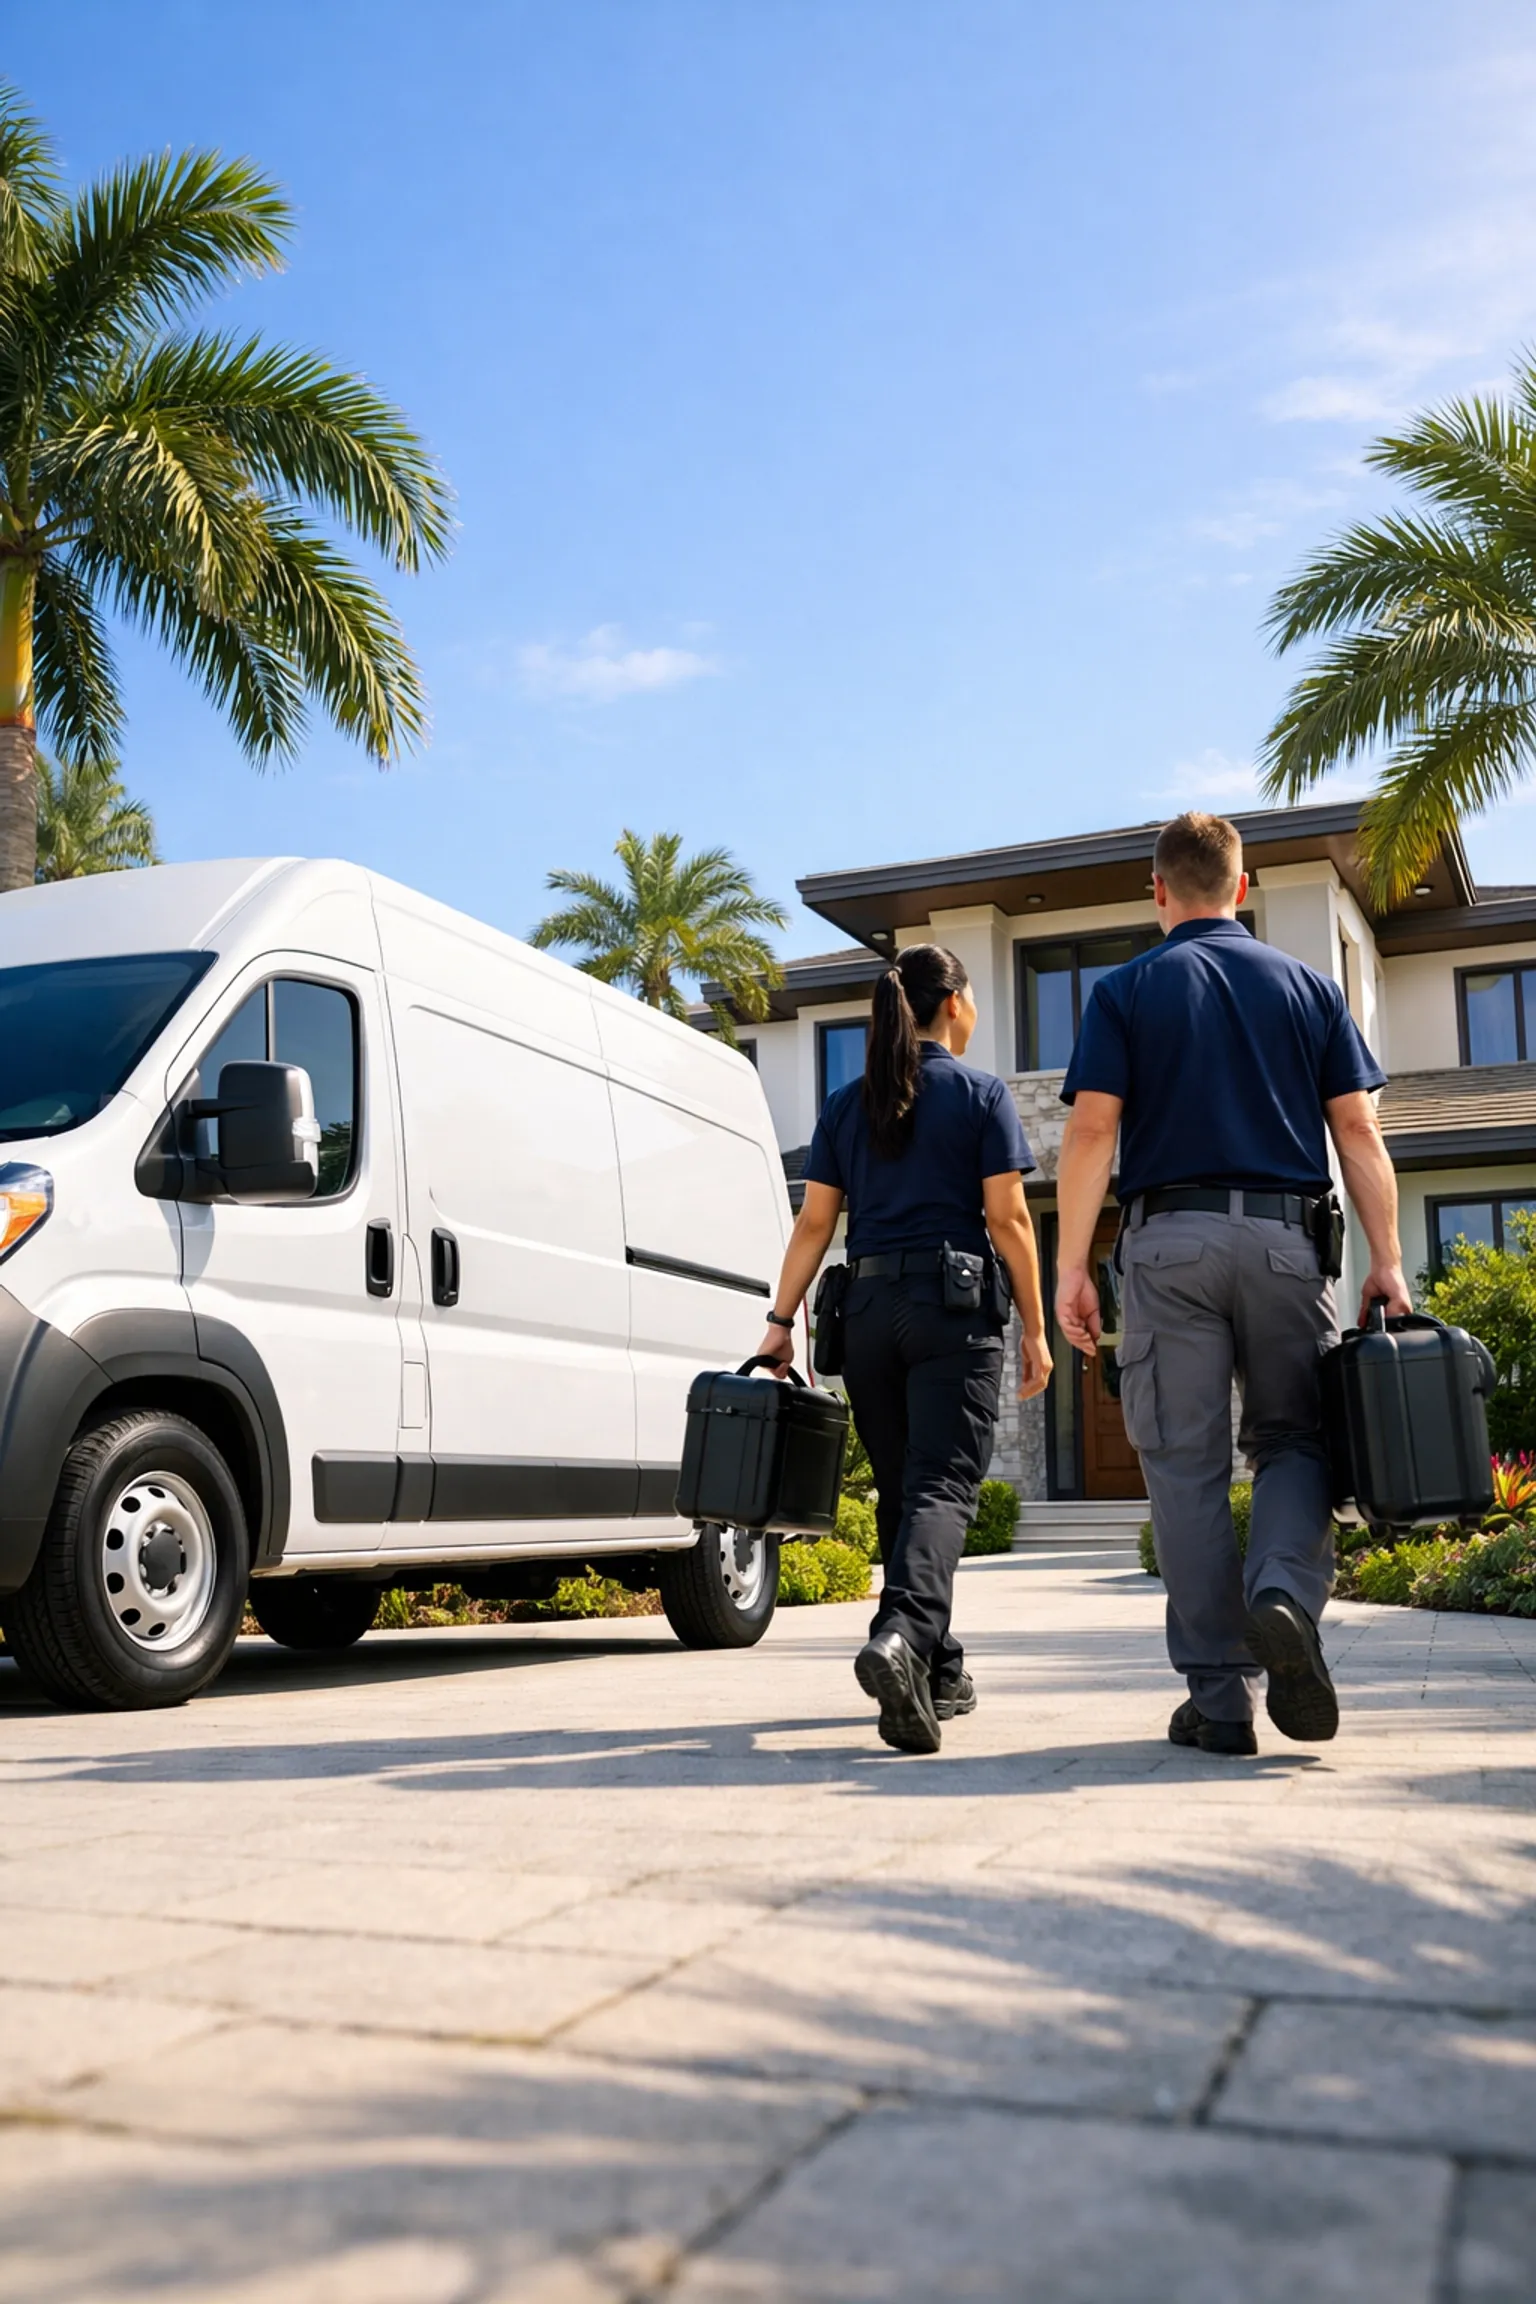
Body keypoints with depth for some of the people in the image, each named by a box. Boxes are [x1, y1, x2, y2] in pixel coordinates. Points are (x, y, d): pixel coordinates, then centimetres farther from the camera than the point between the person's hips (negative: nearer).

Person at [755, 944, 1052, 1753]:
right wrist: (1035, 1329, 0)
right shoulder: (982, 1094, 1)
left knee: (898, 1487, 13)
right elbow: (1007, 1218, -4)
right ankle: (901, 1635, -33)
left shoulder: (846, 1104, 12)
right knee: (942, 1482, -9)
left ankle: (937, 1671, 20)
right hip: (955, 1302, -4)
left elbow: (815, 1221, 7)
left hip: (869, 1305, 4)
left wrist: (781, 1319, 8)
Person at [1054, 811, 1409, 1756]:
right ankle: (1283, 1592, -17)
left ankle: (1221, 1699, 3)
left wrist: (1072, 1267, -4)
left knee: (1187, 1465, 2)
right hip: (1287, 1239, 2)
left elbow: (1092, 1130, -4)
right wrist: (1387, 1260, 3)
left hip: (1171, 1239, -1)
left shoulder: (1126, 990, 6)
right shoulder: (1309, 985, 12)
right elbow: (1358, 1130, 4)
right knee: (1293, 1436, 12)